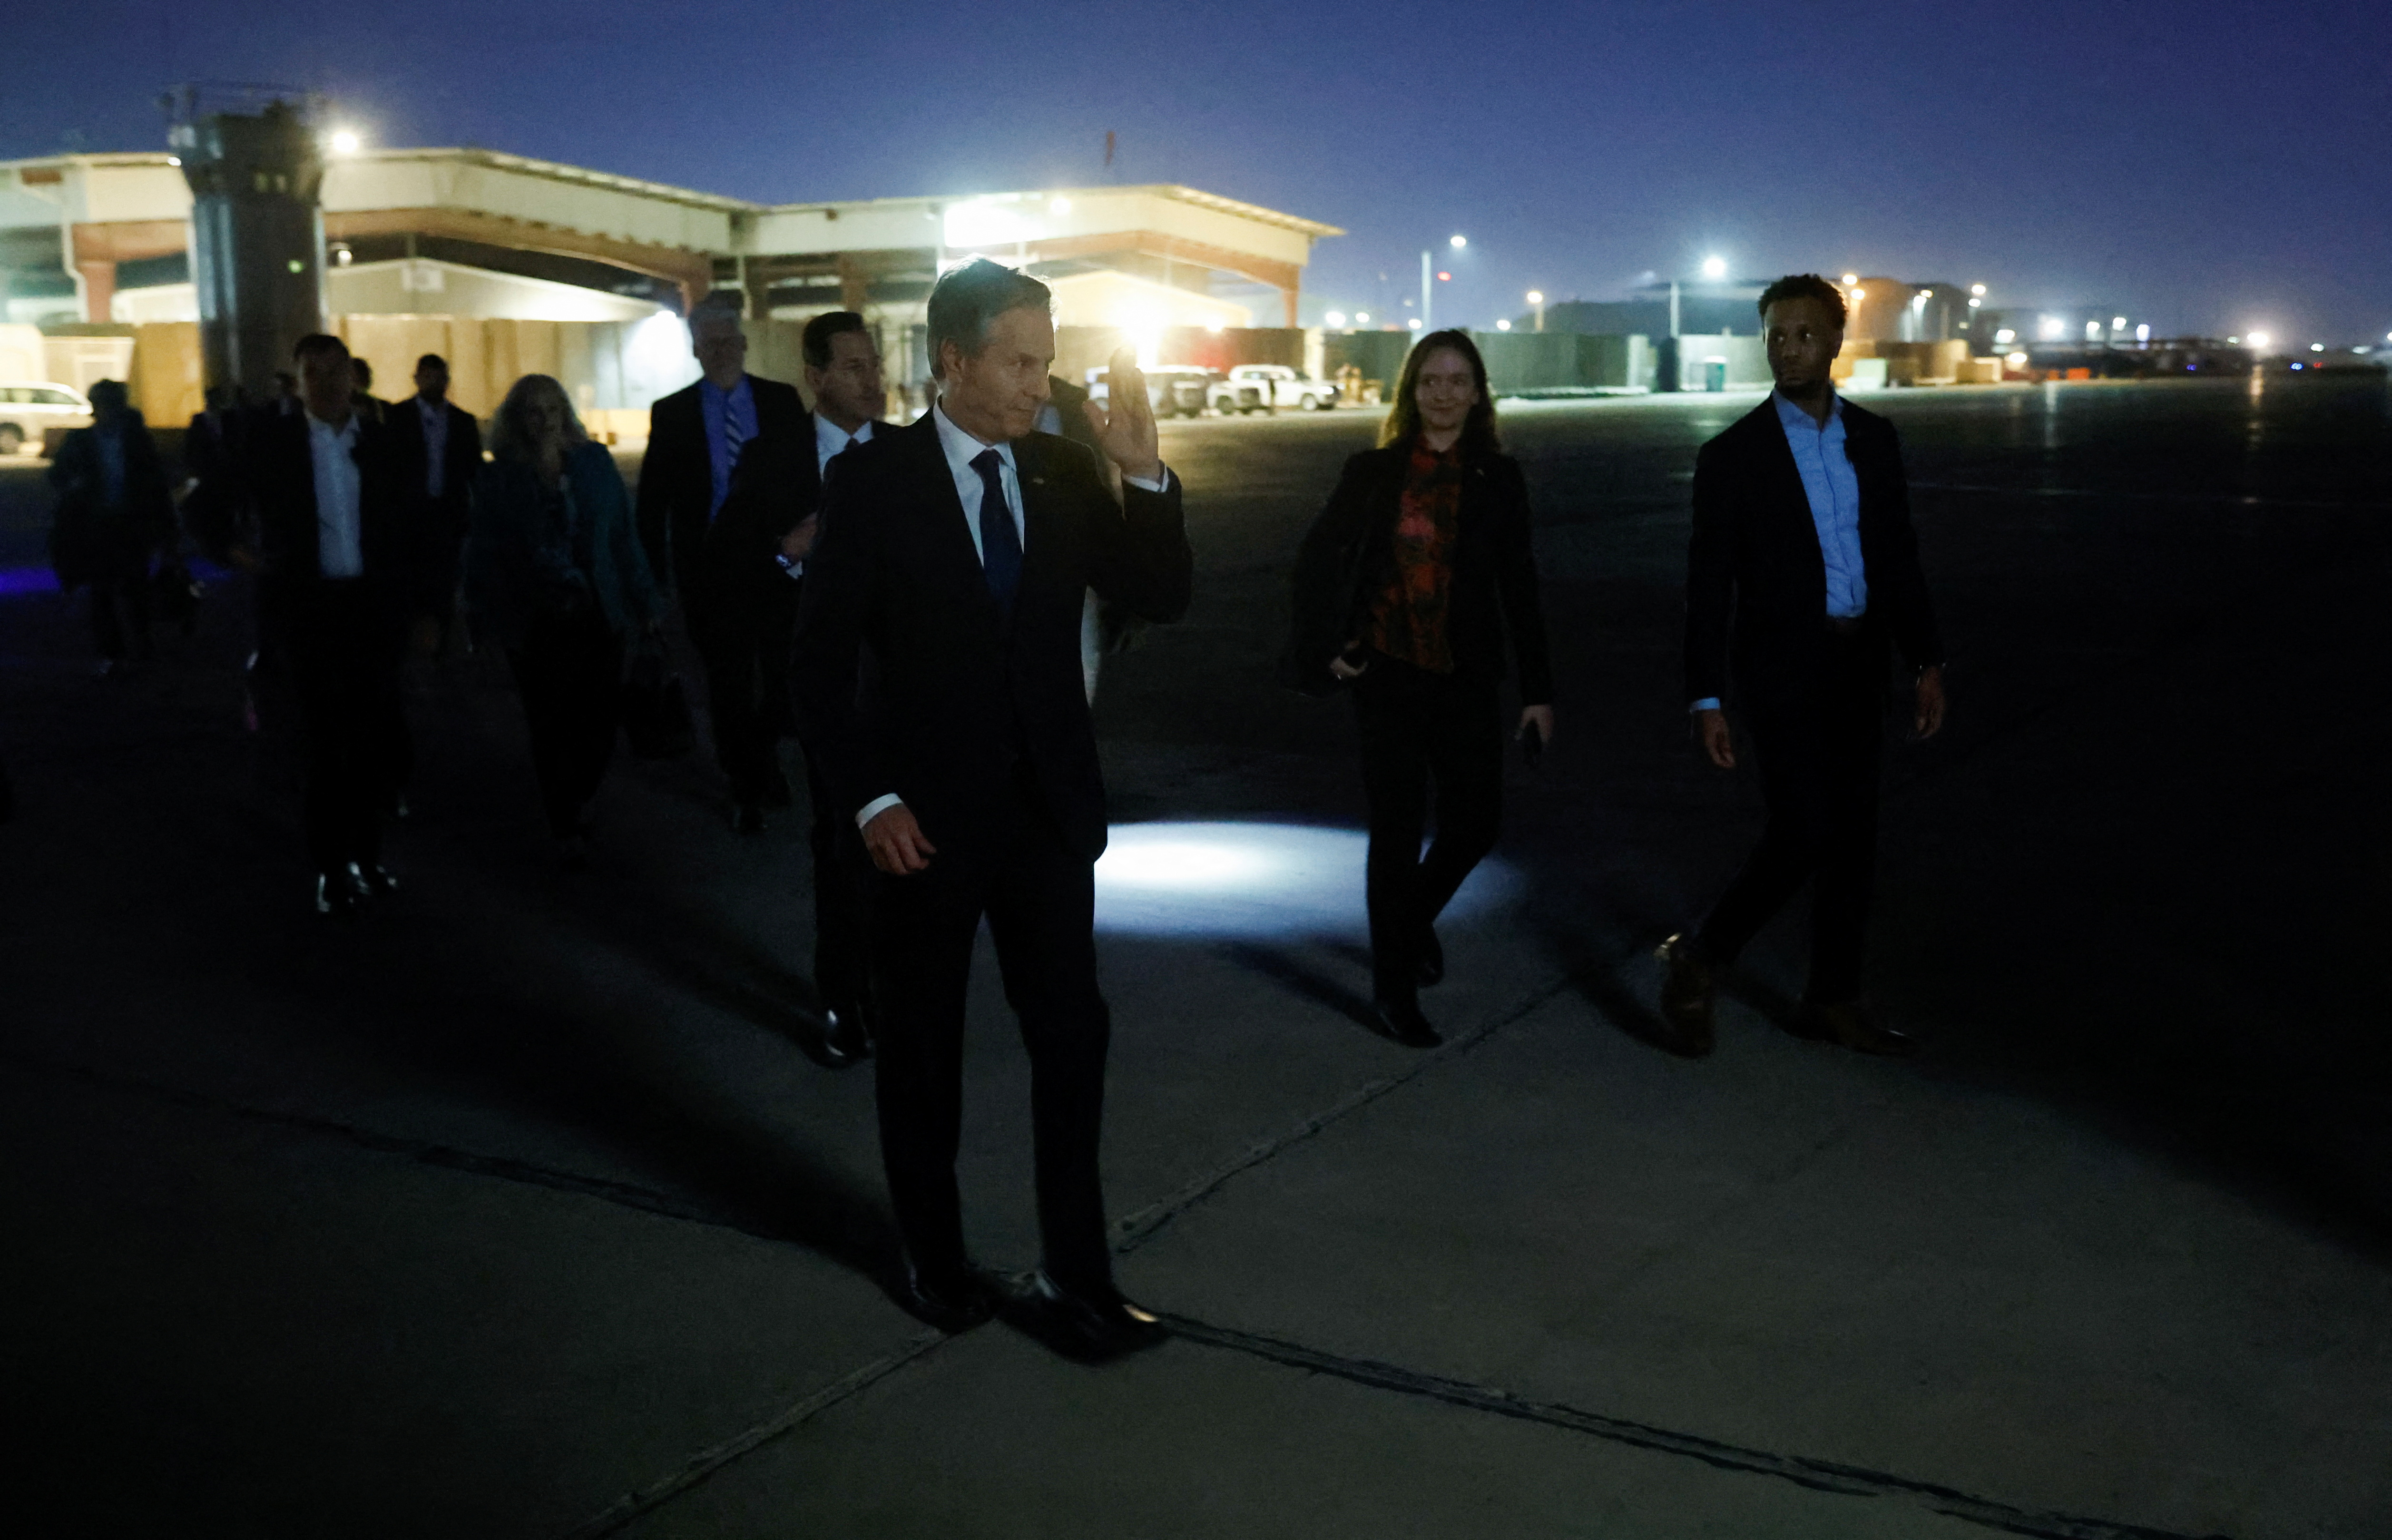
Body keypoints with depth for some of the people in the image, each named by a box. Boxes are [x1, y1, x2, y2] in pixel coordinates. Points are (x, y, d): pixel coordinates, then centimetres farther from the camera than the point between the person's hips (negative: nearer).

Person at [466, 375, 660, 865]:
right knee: (551, 727, 4)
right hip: (534, 623, -1)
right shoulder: (500, 479, 2)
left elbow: (622, 536, 8)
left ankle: (573, 802, 25)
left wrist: (643, 602, 7)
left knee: (602, 721, -3)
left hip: (597, 617, 1)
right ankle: (567, 828, 19)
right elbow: (484, 551, 5)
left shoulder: (595, 463, 6)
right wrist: (483, 619, 0)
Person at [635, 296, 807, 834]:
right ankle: (747, 789, 21)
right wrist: (656, 570, -2)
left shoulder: (783, 402, 4)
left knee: (784, 677, 4)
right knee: (729, 686, 7)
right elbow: (653, 500, 3)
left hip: (777, 566, 1)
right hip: (711, 568, 0)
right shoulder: (671, 414, 3)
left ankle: (760, 748, 34)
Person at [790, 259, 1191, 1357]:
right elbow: (823, 661, -8)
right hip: (925, 815, -3)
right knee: (923, 1048, 12)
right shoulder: (872, 481, -9)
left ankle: (1075, 1279, 14)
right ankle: (933, 1259, 31)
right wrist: (870, 801, -15)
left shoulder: (1066, 474, 2)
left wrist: (1145, 473, -16)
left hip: (1047, 811, 3)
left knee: (1073, 1038, 3)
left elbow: (1161, 599, -3)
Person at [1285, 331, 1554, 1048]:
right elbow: (1319, 555, 7)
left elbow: (1520, 589, 3)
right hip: (1388, 674, -2)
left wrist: (1537, 688, 2)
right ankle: (1394, 993, 11)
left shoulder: (1498, 478, 2)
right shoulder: (1374, 472, -1)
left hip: (1467, 678, 2)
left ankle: (1414, 917, 38)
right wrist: (1323, 646, -2)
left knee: (1476, 822, 6)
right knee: (1398, 830, -1)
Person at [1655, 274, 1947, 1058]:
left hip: (1857, 665, 5)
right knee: (1804, 831, -12)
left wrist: (1927, 663, 8)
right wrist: (1708, 700, -11)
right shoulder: (1733, 454, -6)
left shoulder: (1873, 438, 8)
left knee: (1853, 834, 9)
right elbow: (1708, 586, -6)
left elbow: (1899, 555, 13)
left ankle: (1834, 999, 22)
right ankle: (1698, 962, 6)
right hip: (1782, 666, -5)